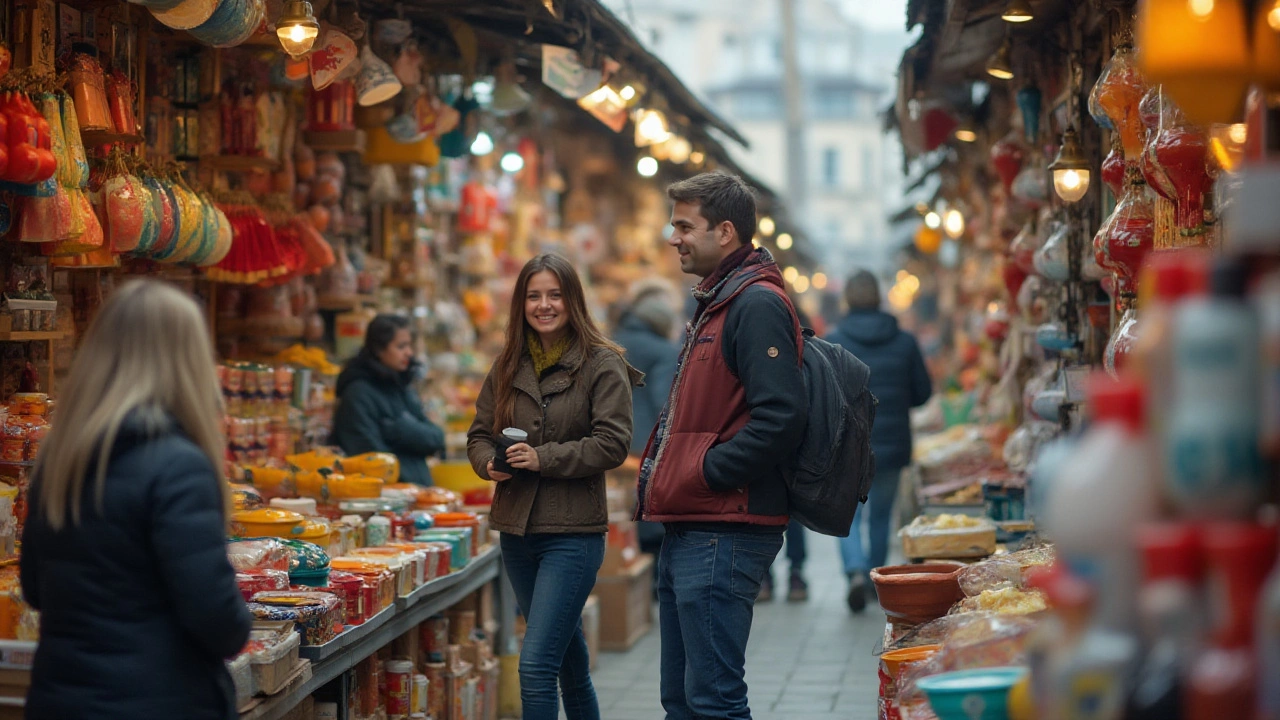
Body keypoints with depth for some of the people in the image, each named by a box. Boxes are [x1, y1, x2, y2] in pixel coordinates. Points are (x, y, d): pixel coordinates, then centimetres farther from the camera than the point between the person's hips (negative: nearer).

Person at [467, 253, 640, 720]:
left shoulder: (602, 363, -6)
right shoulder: (507, 367, 10)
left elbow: (613, 444, -14)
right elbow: (479, 433, 14)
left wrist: (544, 458, -20)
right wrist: (489, 463, -8)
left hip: (573, 533, -6)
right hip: (516, 529, 6)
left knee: (536, 665, -14)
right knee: (570, 664, 20)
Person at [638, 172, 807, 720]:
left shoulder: (757, 304, -13)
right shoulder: (715, 304, 20)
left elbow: (781, 417, -24)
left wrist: (705, 473, -18)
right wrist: (663, 474, 12)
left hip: (724, 533, -11)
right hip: (686, 532, 11)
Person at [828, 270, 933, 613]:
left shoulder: (832, 343, -7)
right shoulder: (904, 343, -1)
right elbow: (923, 392, 5)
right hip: (892, 445, 2)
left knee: (847, 517, 5)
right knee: (881, 517, 16)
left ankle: (857, 572, -19)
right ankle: (876, 581, 25)